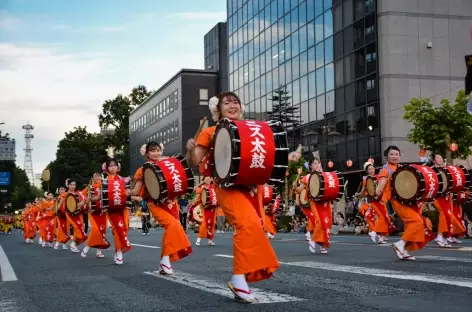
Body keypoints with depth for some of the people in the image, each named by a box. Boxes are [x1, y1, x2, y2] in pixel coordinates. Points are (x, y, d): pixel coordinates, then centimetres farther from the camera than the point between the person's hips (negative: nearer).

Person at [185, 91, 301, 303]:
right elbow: (193, 164, 1)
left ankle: (241, 279, 18)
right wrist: (190, 150, -21)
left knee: (253, 227, 3)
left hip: (252, 186, 6)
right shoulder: (210, 132, 3)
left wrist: (288, 157, 0)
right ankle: (239, 277, -21)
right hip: (228, 186, -6)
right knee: (249, 223, -27)